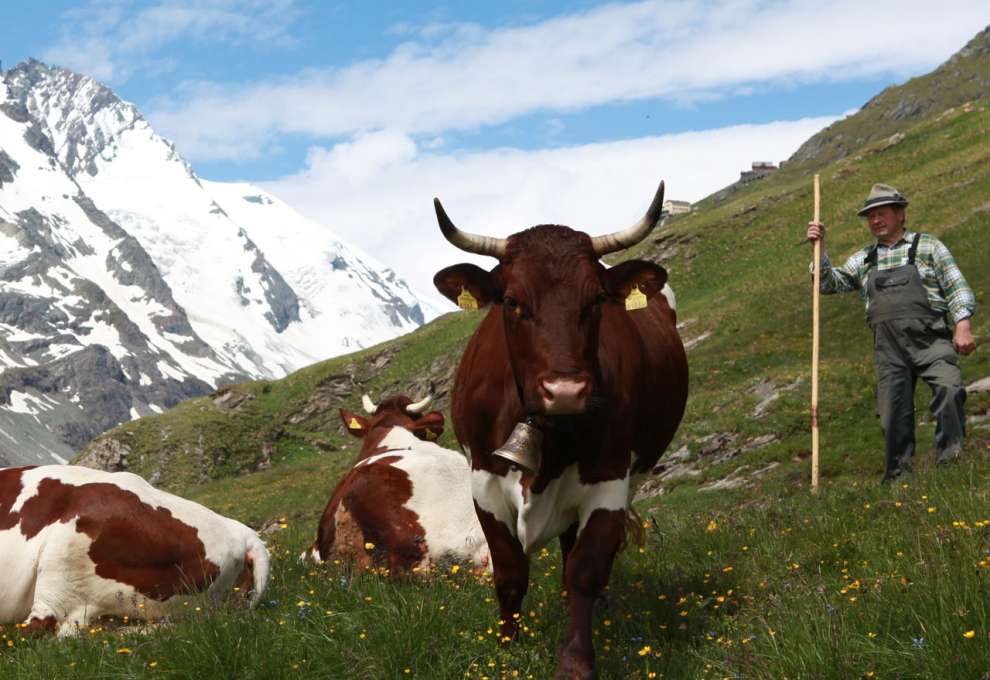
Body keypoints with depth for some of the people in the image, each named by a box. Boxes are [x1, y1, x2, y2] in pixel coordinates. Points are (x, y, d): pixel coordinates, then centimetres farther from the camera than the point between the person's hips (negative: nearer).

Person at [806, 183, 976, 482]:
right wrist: (819, 250, 4)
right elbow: (831, 283, 18)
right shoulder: (864, 259, 22)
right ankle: (899, 476, 12)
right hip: (888, 349, 4)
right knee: (893, 414, 1)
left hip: (930, 339, -4)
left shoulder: (928, 246, 10)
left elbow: (957, 286, 3)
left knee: (949, 389, -26)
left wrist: (962, 325, -11)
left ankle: (952, 464, -20)